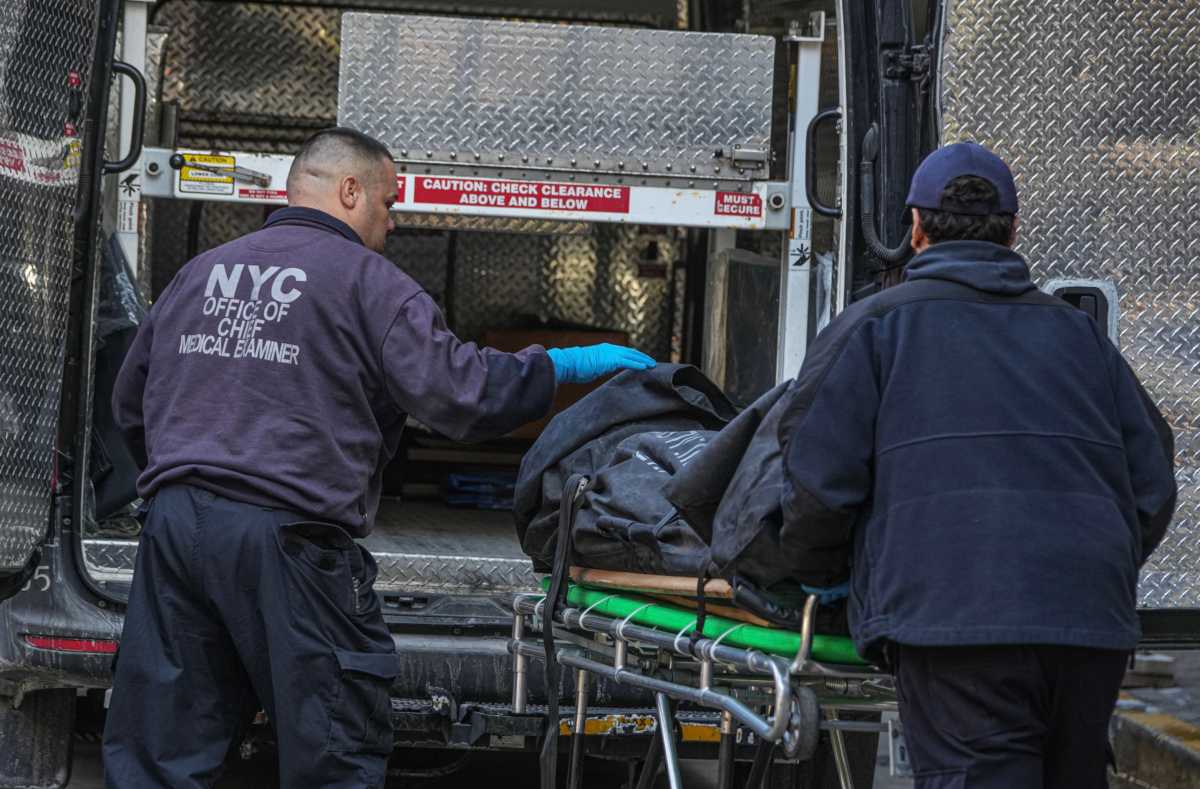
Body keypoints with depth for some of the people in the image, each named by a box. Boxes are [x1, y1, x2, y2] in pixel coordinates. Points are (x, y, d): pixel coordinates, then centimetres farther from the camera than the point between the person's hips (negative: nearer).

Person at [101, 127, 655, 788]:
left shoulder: (199, 274, 20)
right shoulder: (364, 280, -1)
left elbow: (131, 405, 28)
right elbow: (460, 392, -9)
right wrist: (566, 366, 1)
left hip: (173, 527, 6)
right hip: (287, 535, -6)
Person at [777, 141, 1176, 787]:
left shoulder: (874, 325, 7)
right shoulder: (1078, 333, 21)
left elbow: (818, 479, 0)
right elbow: (1152, 487, 18)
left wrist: (824, 572, 18)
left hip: (952, 620, -5)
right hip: (1095, 629, 5)